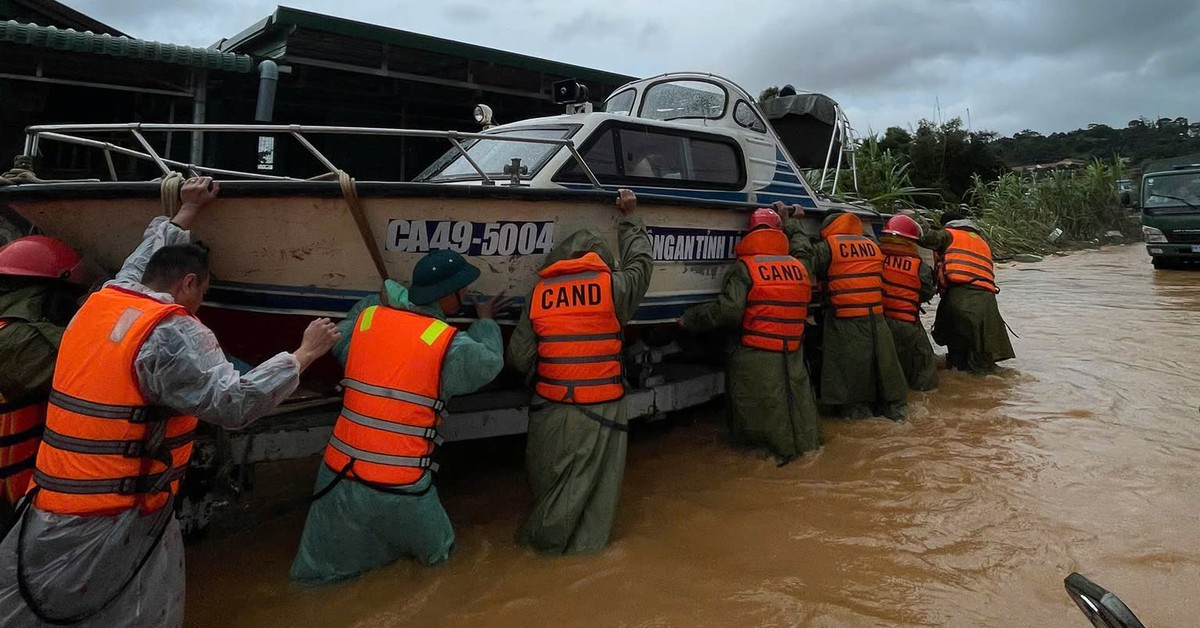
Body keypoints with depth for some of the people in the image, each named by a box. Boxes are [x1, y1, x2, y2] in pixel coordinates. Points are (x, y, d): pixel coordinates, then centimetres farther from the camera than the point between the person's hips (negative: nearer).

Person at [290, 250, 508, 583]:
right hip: (399, 489, -4)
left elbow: (339, 344, 23)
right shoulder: (450, 344, -12)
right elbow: (489, 363, 7)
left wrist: (378, 301, 29)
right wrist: (485, 321, 24)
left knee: (320, 569, 21)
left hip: (340, 473, 4)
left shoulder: (365, 318, 1)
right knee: (437, 553, 24)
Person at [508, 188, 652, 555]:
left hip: (550, 408, 2)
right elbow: (640, 261, 16)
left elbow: (519, 356, 1)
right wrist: (631, 218, 29)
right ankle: (585, 547, 19)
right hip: (601, 409, -2)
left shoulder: (539, 293, 0)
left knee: (548, 481, 19)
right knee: (596, 488, 11)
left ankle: (541, 540, 30)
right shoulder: (611, 286, -5)